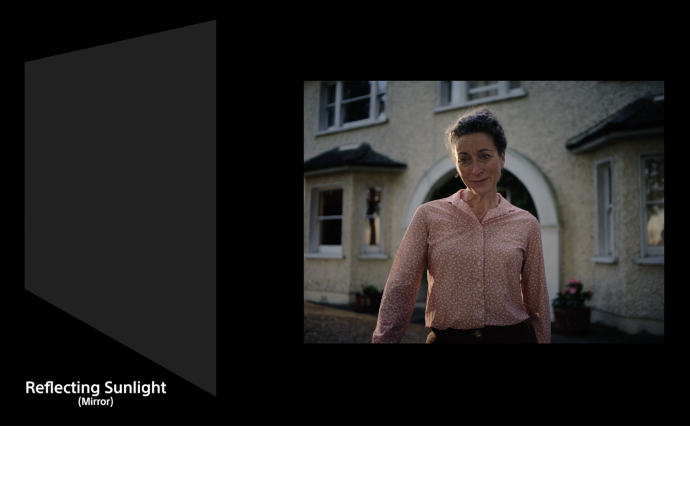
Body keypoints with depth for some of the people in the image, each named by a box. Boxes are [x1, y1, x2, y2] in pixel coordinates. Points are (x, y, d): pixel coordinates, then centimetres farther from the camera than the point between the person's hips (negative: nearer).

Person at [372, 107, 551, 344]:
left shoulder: (526, 224, 1)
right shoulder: (429, 215, -4)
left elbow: (537, 302, 6)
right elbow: (399, 290, -7)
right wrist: (382, 339, -12)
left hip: (511, 336, 1)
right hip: (446, 338, -1)